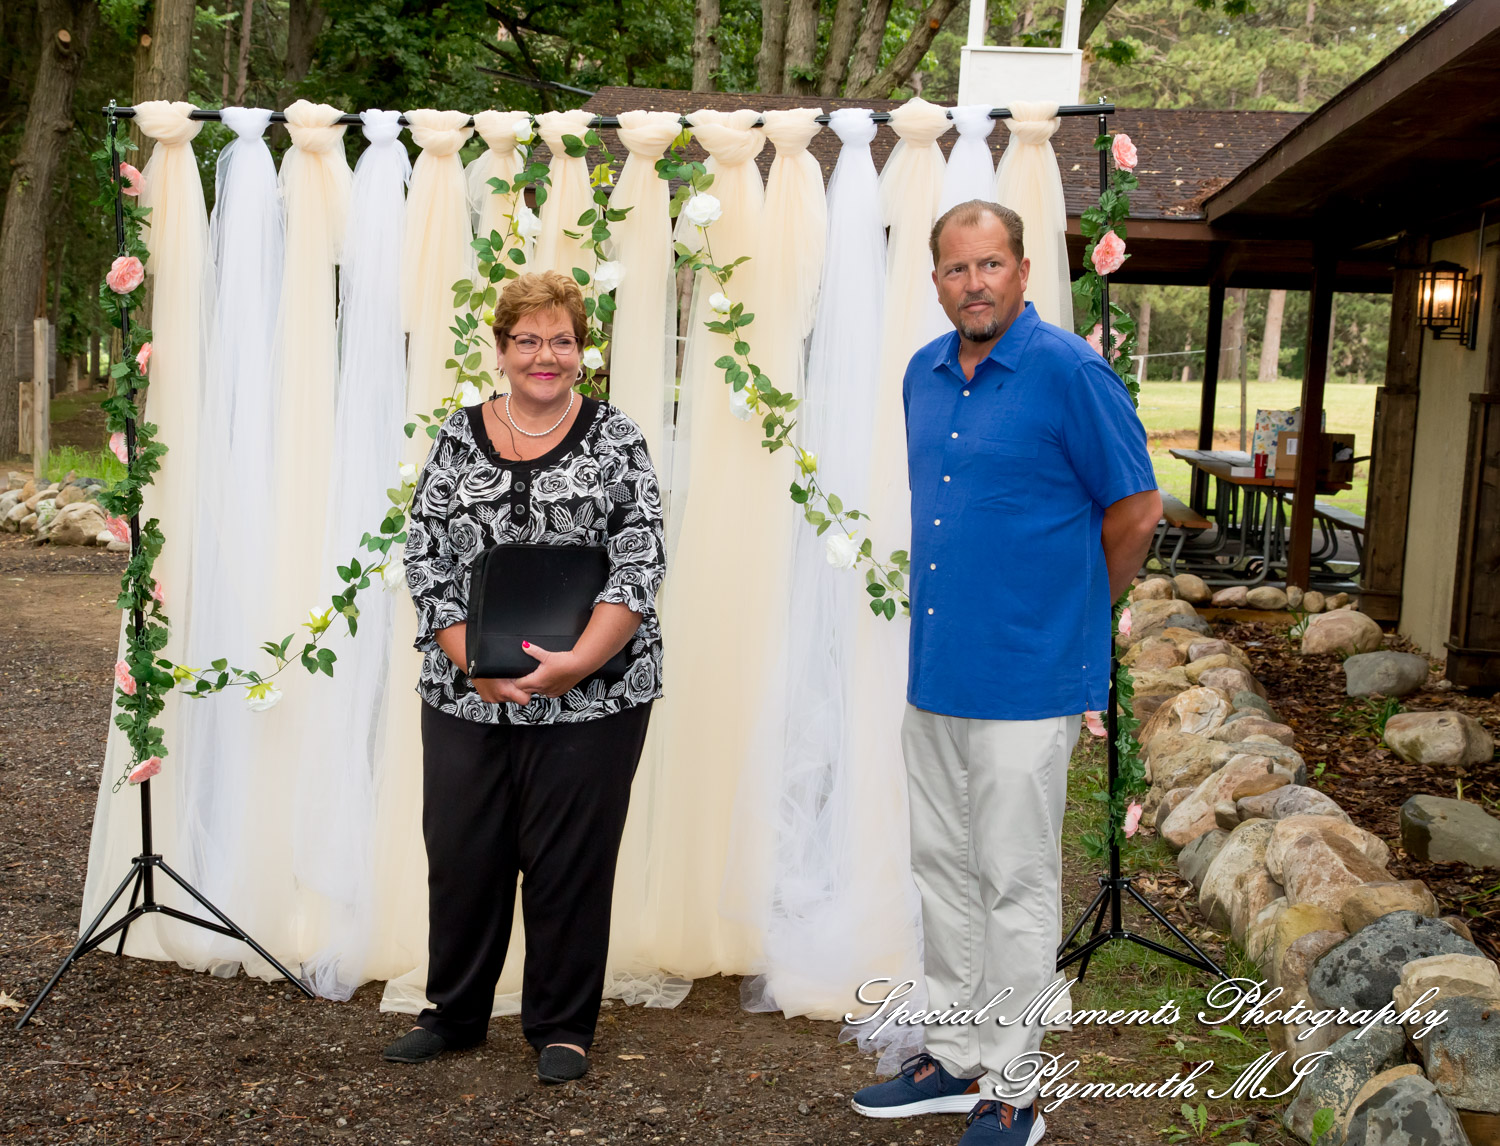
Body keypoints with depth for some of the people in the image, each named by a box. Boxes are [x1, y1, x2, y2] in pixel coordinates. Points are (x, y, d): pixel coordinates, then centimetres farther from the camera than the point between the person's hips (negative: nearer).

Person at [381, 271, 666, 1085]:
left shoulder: (614, 439, 1)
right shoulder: (459, 438, 7)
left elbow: (639, 565, -6)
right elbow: (427, 561, 2)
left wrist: (578, 663, -18)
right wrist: (475, 664, -10)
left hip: (590, 701, -2)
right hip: (466, 697, 3)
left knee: (569, 860, 4)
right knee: (461, 854, 10)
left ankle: (561, 1027, 21)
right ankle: (454, 1013, 29)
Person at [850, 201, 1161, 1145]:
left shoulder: (1070, 372, -12)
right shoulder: (924, 373, 9)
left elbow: (1136, 509, -7)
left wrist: (1075, 610, 4)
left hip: (1026, 675, -7)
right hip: (935, 667, 7)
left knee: (1017, 885, 3)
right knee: (944, 868, 16)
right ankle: (956, 1056, 31)